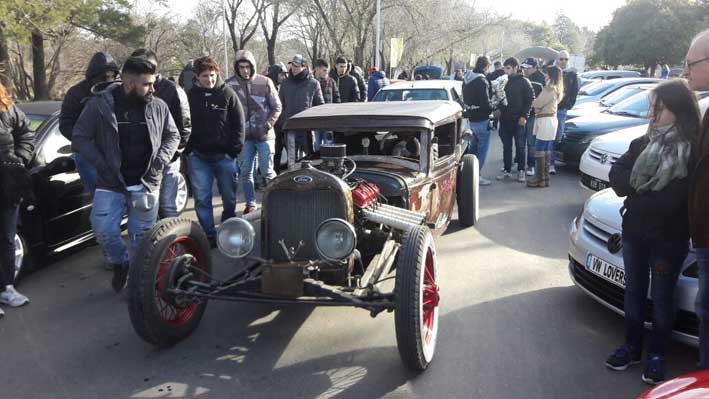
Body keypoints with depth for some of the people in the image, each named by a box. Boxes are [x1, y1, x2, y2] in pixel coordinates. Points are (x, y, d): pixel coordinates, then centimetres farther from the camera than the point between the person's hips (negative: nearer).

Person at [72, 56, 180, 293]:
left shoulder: (158, 106, 0)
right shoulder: (100, 104, -6)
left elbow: (172, 136, 12)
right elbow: (80, 138, -2)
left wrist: (160, 161, -4)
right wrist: (102, 165, -11)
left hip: (146, 183, 1)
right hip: (110, 183, -1)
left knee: (142, 236, 6)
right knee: (103, 230, -6)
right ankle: (121, 263, 23)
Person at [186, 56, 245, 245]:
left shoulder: (227, 93, 0)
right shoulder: (190, 96, 3)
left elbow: (239, 124, 0)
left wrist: (234, 150, -7)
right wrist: (188, 150, -1)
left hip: (224, 156, -1)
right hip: (198, 157, 1)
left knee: (229, 198, 8)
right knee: (202, 199, 1)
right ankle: (209, 236, 11)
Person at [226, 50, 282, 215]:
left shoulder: (265, 82, -2)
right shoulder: (230, 85, -1)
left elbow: (276, 107, 4)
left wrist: (268, 124, -8)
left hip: (264, 135, -2)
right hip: (243, 136, 2)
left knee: (267, 171, 1)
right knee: (245, 172, 7)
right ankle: (250, 203, 19)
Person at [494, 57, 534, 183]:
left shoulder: (524, 82, -4)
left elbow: (530, 99, -6)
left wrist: (524, 116, -13)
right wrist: (498, 109, -1)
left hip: (518, 120, -4)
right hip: (504, 119, 5)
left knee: (520, 146, 2)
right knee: (506, 146, 9)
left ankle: (521, 171, 9)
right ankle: (507, 170, 16)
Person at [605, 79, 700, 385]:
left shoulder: (694, 151, -16)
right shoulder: (643, 143, 2)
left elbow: (671, 201, -22)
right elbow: (616, 175, -4)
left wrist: (635, 193, -10)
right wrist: (648, 192, -18)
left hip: (669, 240, -5)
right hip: (634, 233, 5)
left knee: (661, 298, 10)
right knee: (634, 292, 16)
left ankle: (656, 356, 26)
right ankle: (632, 347, 31)